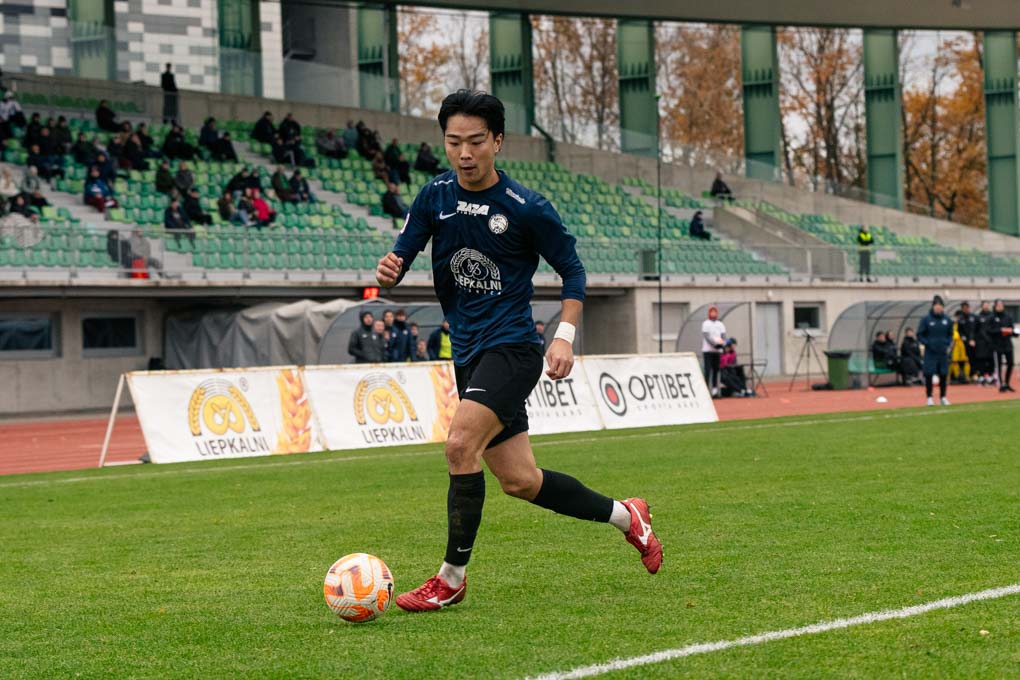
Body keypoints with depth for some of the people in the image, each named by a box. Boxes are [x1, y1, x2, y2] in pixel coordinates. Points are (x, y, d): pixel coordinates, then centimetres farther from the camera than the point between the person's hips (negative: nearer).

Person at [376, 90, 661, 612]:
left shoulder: (527, 209, -9)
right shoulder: (435, 198, 4)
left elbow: (571, 269, 2)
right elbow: (399, 261, 3)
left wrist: (565, 335, -11)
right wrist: (388, 270, -21)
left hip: (511, 347, -6)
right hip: (468, 352, 6)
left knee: (460, 445, -24)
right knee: (520, 482, 9)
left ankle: (452, 578, -11)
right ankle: (624, 515, 30)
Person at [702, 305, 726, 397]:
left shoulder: (721, 324, 15)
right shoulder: (705, 324, 2)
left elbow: (723, 336, 7)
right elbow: (706, 336, -10)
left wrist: (722, 343, -15)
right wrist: (715, 344, -23)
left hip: (718, 350, 4)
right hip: (707, 350, -4)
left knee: (716, 370, 5)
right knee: (708, 369, -9)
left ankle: (715, 388, 9)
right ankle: (707, 388, -12)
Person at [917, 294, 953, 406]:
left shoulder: (946, 319, 3)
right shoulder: (926, 319, -7)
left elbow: (950, 334, 15)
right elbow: (920, 335, -2)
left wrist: (949, 345, 1)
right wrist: (928, 344, -13)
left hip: (943, 352, 3)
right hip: (930, 352, -3)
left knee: (944, 375, 6)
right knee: (929, 375, -2)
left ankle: (943, 397, 18)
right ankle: (929, 397, 8)